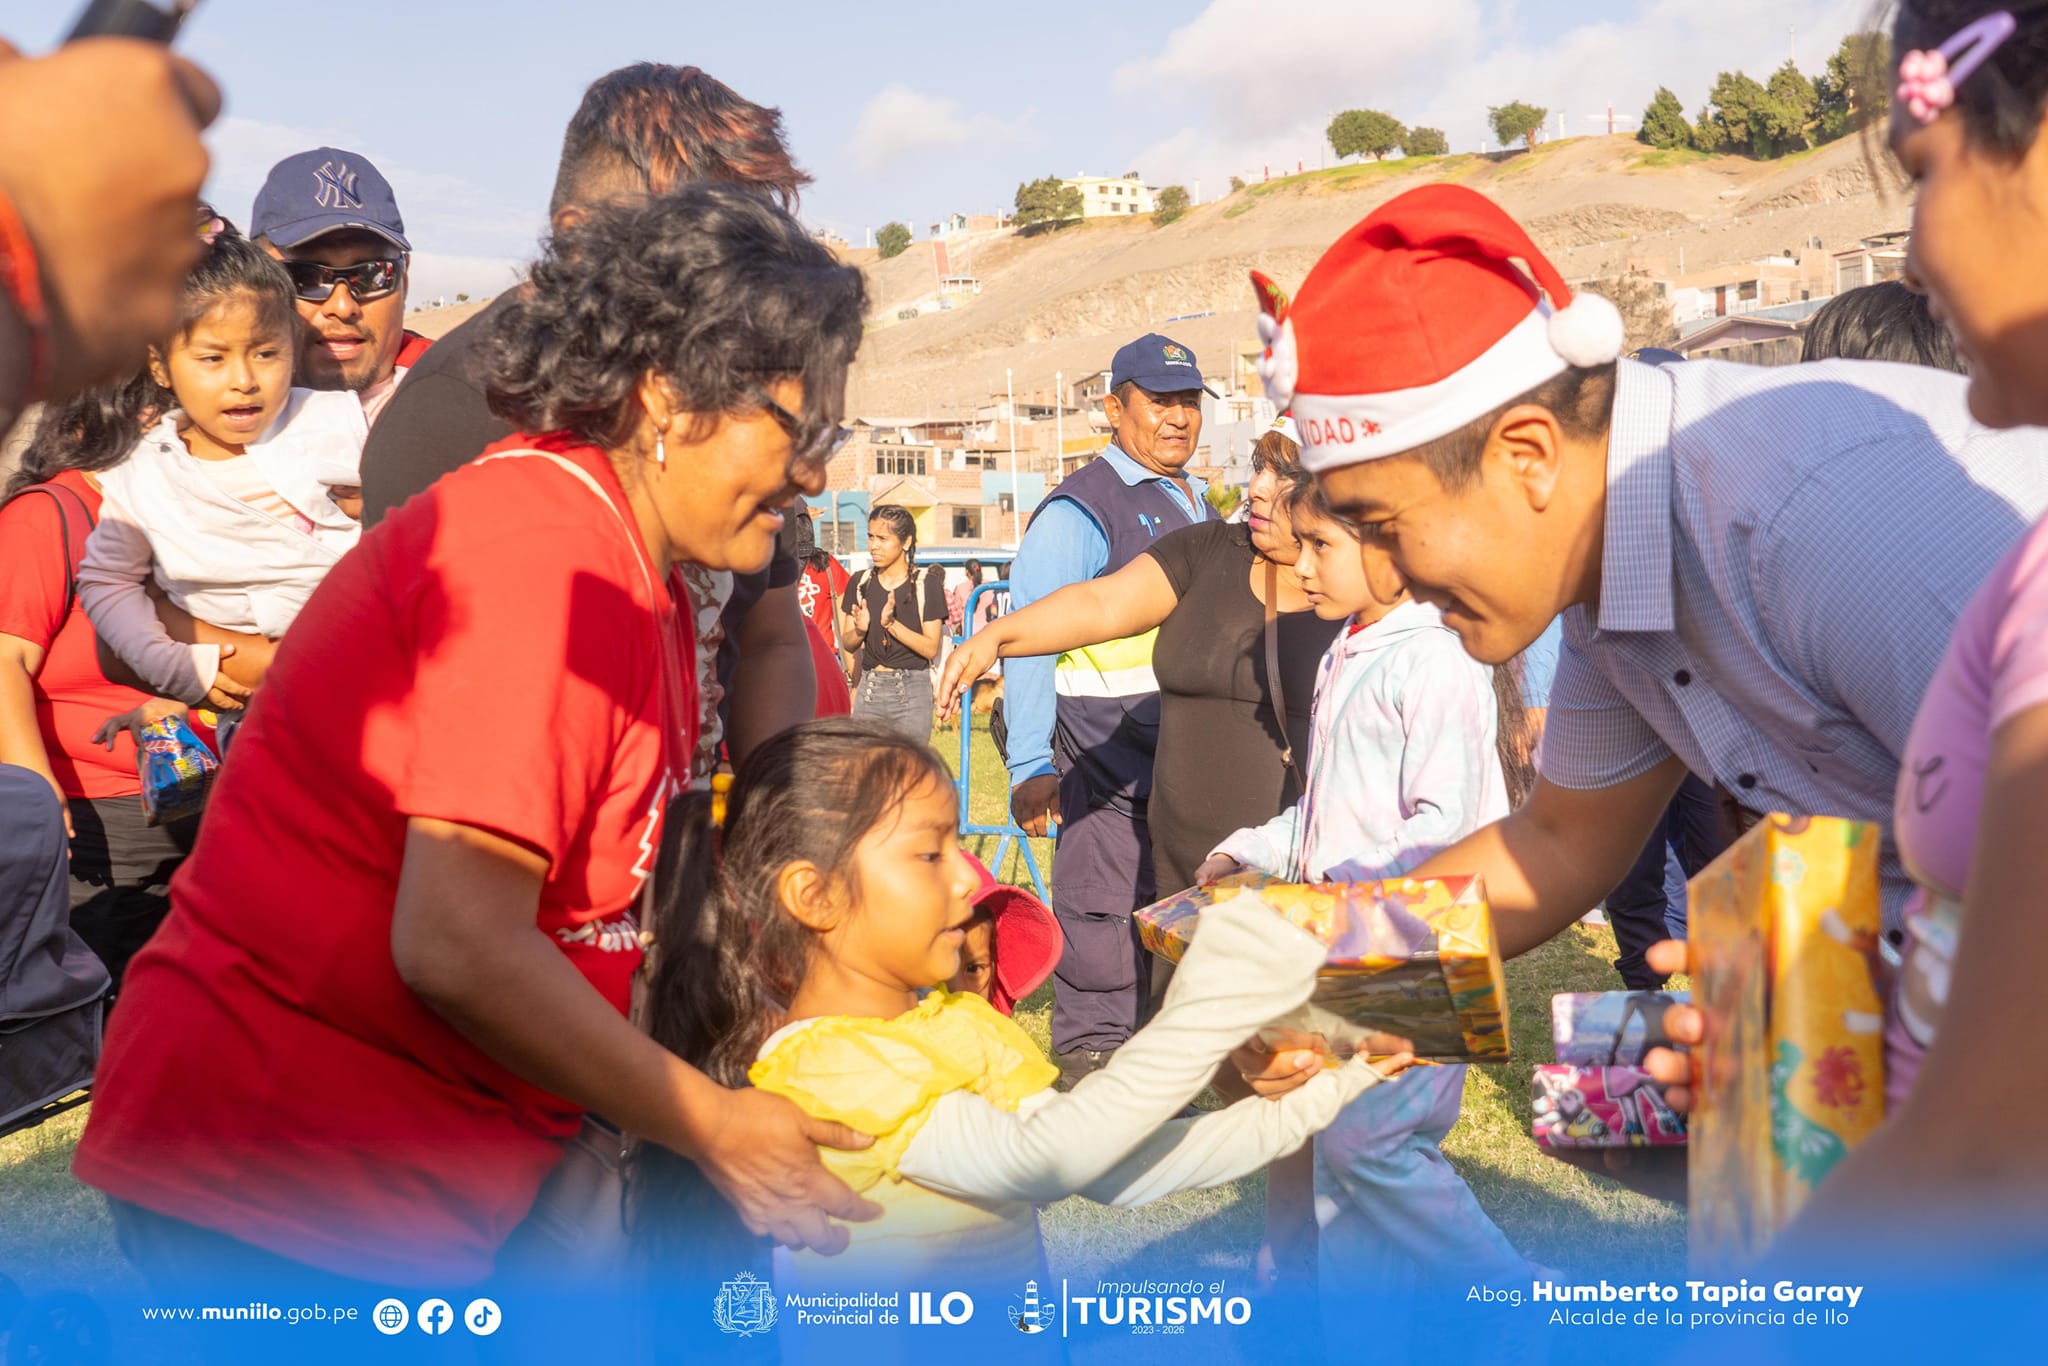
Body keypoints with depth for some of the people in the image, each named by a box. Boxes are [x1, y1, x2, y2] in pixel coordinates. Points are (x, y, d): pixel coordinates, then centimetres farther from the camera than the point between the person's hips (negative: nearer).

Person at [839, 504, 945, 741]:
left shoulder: (926, 583, -3)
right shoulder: (860, 582, 9)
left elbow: (931, 648, -8)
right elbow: (847, 643, 11)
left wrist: (892, 624, -20)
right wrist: (860, 630, -11)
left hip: (912, 689, -3)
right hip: (869, 688, 3)